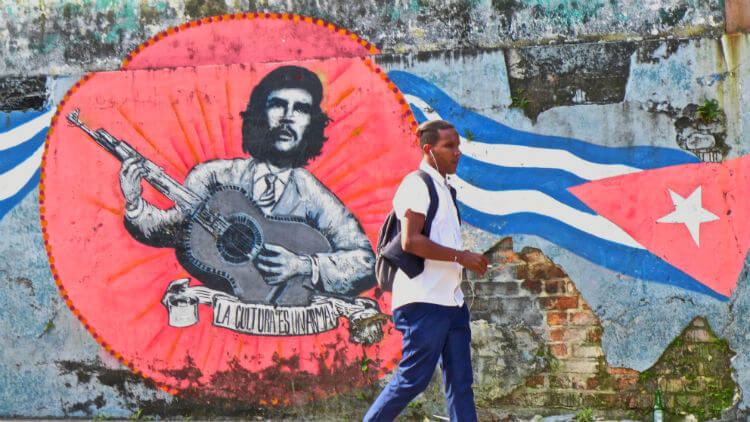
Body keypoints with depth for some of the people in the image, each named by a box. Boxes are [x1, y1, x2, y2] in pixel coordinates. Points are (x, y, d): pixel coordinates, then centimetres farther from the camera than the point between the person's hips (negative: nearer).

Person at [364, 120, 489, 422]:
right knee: (413, 379, -6)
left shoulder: (444, 189, 21)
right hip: (423, 301, -9)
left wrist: (469, 261, 15)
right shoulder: (416, 185, -9)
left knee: (460, 381, 5)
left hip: (451, 301, 9)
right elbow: (410, 241, -20)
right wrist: (461, 256, -17)